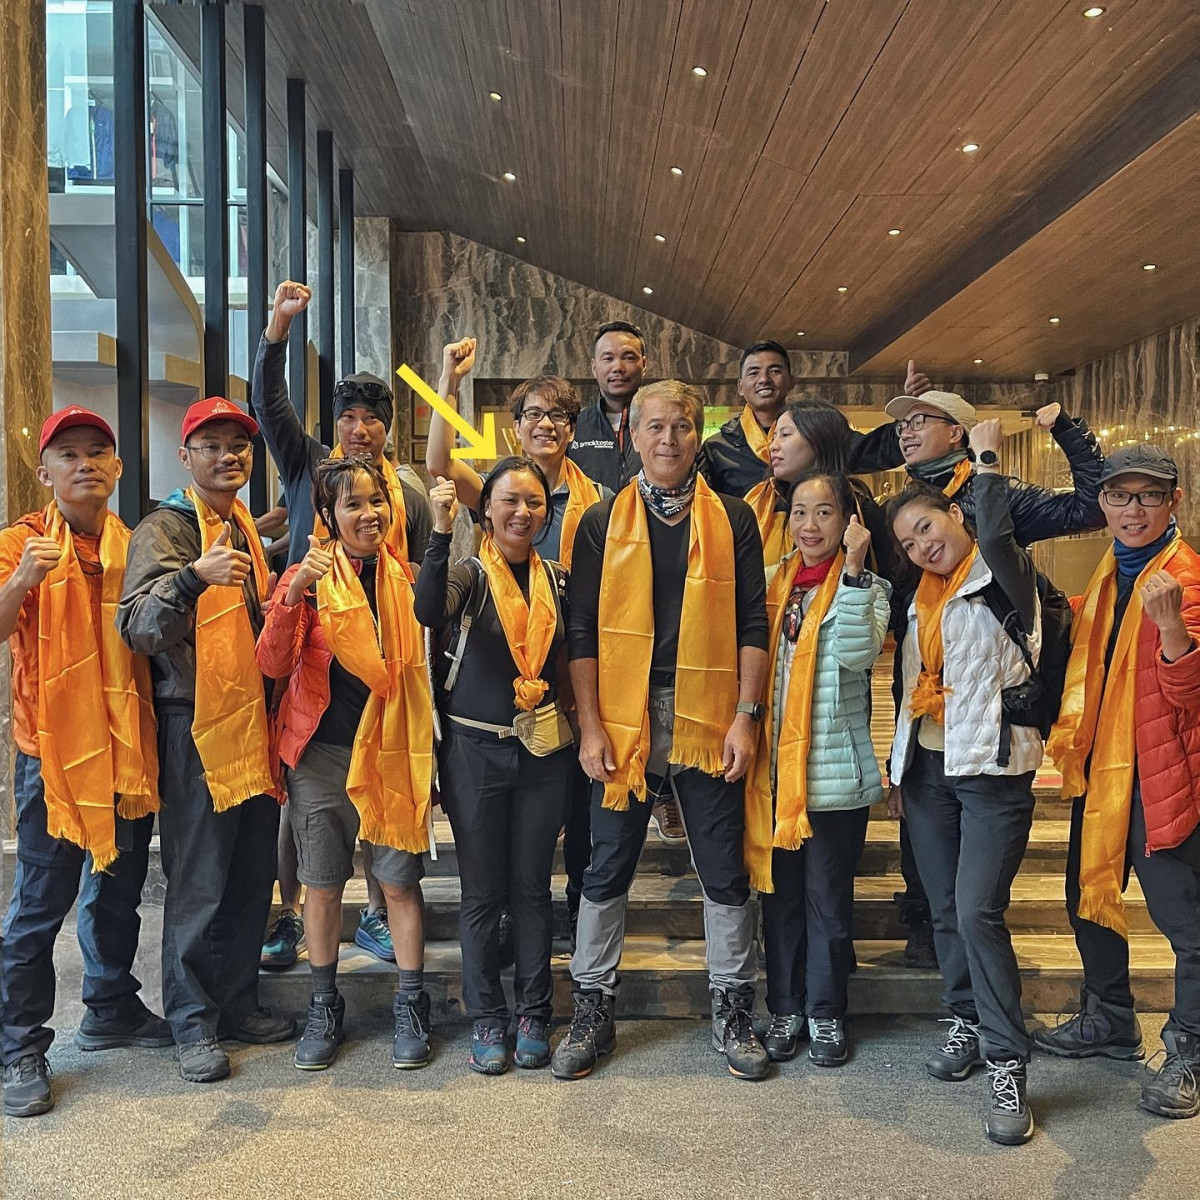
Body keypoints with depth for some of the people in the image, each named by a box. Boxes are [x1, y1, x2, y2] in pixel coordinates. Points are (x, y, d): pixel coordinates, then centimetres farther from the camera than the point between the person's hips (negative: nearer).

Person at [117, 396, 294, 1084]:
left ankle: (238, 1000, 28)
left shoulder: (246, 529, 16)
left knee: (254, 875, 13)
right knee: (199, 882, 1)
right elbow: (138, 627, -22)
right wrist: (194, 577, -37)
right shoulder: (167, 529, -8)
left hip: (255, 720, 7)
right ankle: (194, 1023, 14)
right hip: (196, 725, -7)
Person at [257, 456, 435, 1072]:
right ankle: (324, 1007, 26)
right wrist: (292, 596, -26)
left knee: (400, 878, 3)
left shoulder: (405, 576, 4)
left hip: (392, 746, 1)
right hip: (321, 750, 0)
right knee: (322, 880, 9)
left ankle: (411, 1006, 18)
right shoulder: (308, 575, -2)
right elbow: (273, 664, -12)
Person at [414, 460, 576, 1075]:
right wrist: (441, 533, -38)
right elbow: (429, 612, -29)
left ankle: (533, 1015, 23)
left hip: (544, 750, 3)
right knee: (482, 891, 6)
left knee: (532, 886, 10)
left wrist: (573, 736, 7)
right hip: (475, 749, -3)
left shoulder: (557, 580, 6)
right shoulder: (468, 574, -6)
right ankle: (486, 1020, 19)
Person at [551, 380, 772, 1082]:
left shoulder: (732, 519, 5)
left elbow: (753, 622, 2)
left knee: (726, 872, 7)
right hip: (623, 722, 0)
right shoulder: (603, 523, 5)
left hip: (709, 722, 0)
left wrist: (746, 715, -6)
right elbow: (582, 630, 2)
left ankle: (734, 1012, 23)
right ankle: (594, 1010, 22)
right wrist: (591, 725, -5)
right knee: (607, 871, 8)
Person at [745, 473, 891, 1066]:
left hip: (835, 768, -4)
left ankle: (825, 1013, 22)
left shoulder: (865, 585, -3)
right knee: (780, 894, 12)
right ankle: (784, 1008, 26)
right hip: (775, 766, 4)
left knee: (828, 897, 6)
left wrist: (853, 567, -22)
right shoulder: (776, 582, 9)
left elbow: (858, 650, -23)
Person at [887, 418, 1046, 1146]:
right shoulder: (921, 596, 12)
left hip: (991, 768, -7)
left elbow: (997, 535, -30)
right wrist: (900, 770, 17)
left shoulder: (1003, 578, -6)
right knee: (945, 910, 11)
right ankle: (968, 1023, 28)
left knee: (978, 910, -14)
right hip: (927, 767, 7)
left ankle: (1008, 1065, -5)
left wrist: (988, 457, -16)